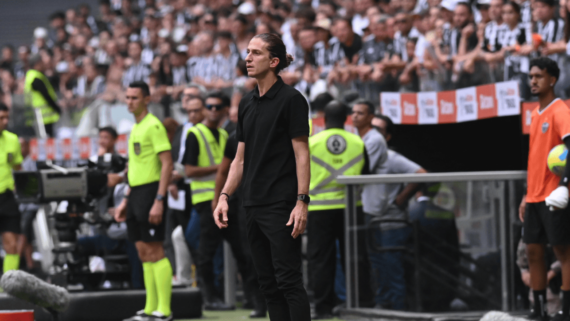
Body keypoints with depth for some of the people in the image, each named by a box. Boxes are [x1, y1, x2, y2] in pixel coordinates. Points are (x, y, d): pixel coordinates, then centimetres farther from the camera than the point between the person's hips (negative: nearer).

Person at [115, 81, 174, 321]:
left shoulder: (153, 126, -10)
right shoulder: (135, 128, 17)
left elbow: (167, 164, -16)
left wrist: (159, 200, -21)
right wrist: (126, 200, 22)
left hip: (150, 192, -9)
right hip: (136, 193, 9)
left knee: (154, 251, -9)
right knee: (144, 253, 9)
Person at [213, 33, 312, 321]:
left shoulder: (291, 99, -7)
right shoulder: (246, 104, 15)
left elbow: (302, 154, -11)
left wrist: (302, 202, -17)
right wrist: (224, 196, 9)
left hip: (281, 207, -8)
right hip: (253, 207, 8)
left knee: (288, 281, -10)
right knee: (268, 284, 8)